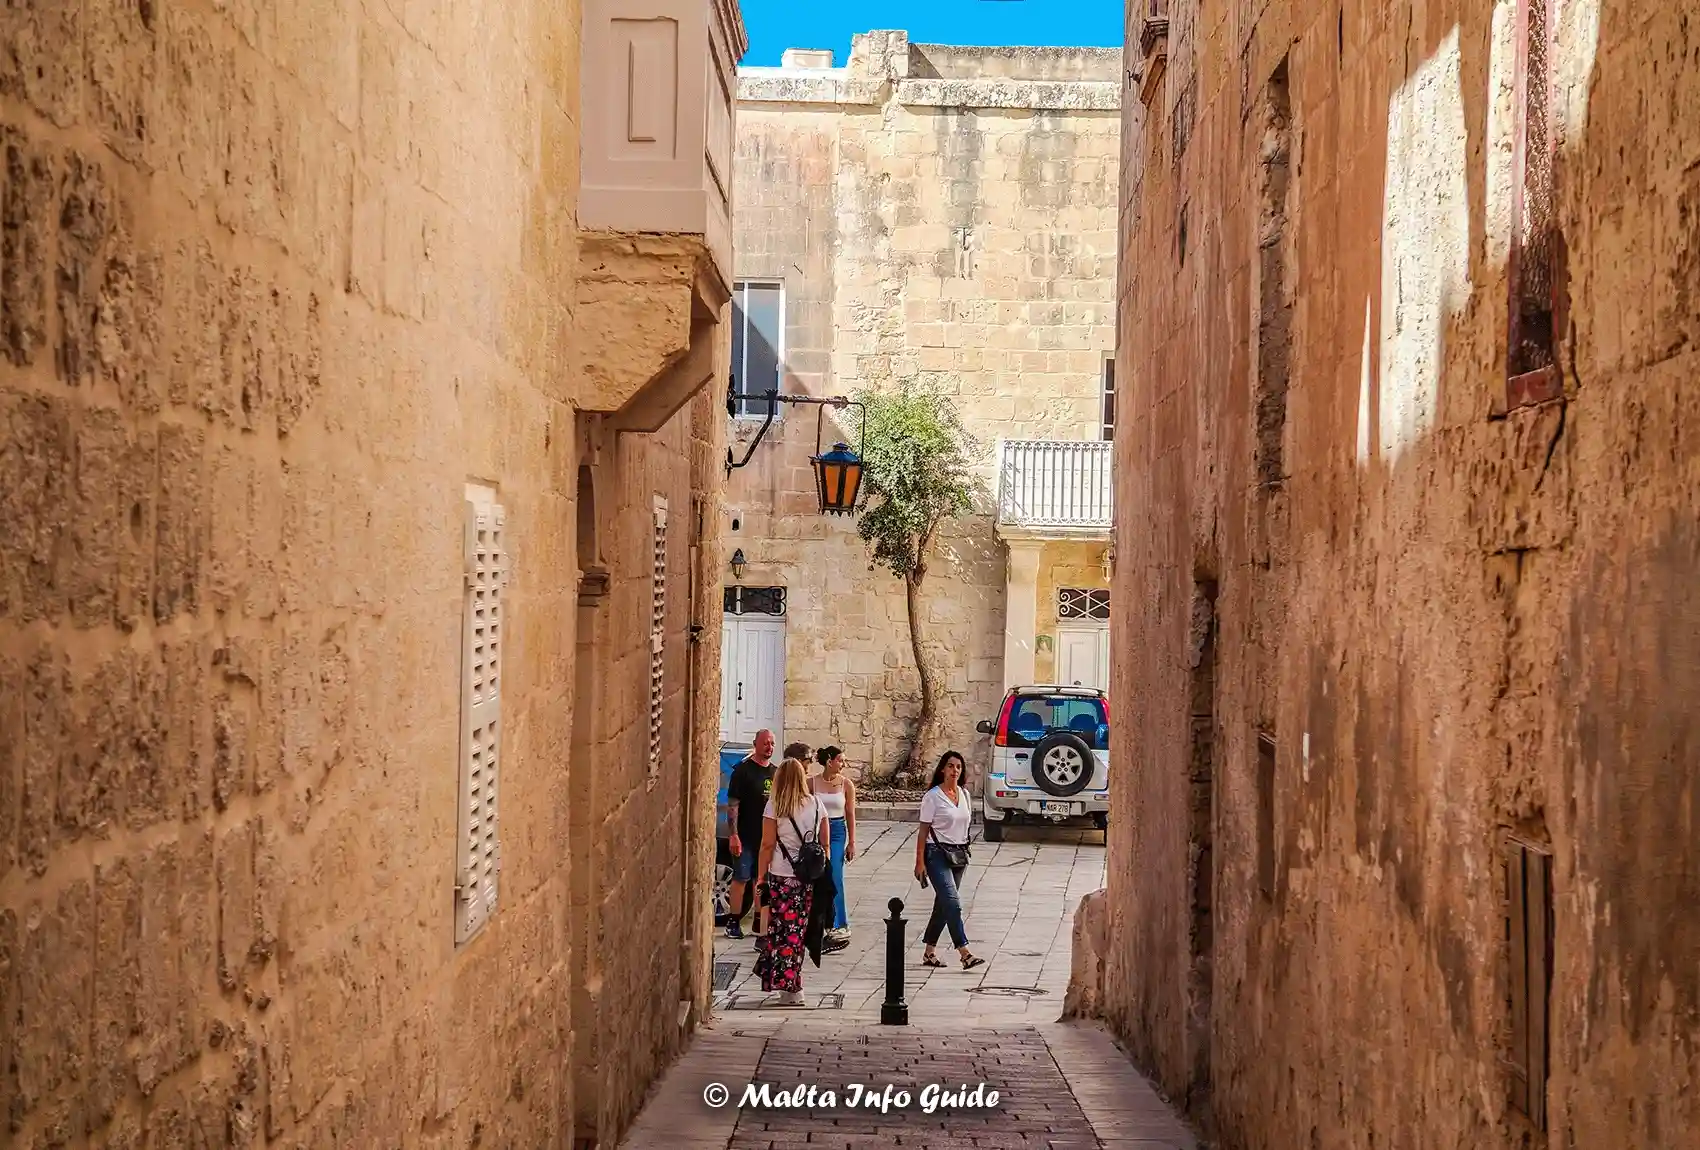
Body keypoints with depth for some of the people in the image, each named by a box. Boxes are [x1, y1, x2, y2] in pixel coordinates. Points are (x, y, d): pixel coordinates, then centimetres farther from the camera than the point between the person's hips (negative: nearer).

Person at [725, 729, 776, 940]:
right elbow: (732, 804, -11)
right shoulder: (744, 770, -7)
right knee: (741, 878, 0)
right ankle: (734, 922, 6)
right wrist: (734, 835, -18)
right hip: (746, 836, -6)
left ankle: (760, 921, 19)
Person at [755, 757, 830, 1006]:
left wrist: (761, 876, 0)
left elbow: (767, 845, -7)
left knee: (782, 929, 4)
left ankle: (791, 988, 2)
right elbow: (824, 843, 8)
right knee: (799, 929, 10)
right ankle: (791, 982, 16)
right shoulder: (816, 804, 5)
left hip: (782, 876, -3)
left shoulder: (775, 805, -5)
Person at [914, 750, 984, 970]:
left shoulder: (964, 794, 10)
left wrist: (964, 851, 14)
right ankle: (965, 954, -17)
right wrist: (920, 862, -11)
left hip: (959, 854, 7)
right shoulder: (933, 796, -8)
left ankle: (929, 953, 18)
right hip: (938, 853, -6)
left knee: (943, 905, 10)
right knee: (953, 903, -14)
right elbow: (923, 830, -7)